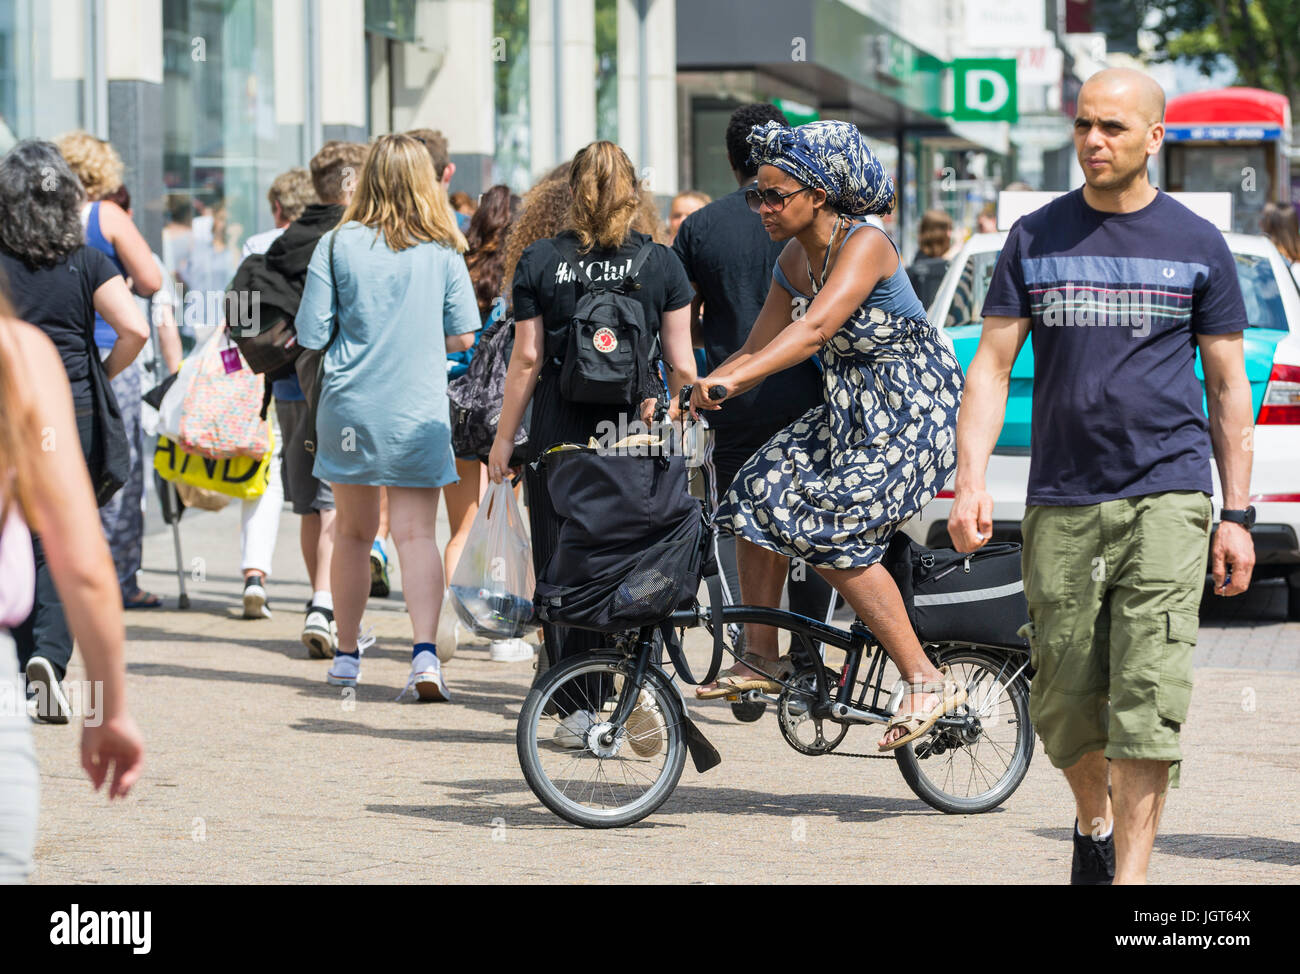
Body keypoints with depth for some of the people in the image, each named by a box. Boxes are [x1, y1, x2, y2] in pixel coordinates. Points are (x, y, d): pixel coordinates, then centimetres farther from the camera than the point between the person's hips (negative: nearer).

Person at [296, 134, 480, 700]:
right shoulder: (443, 250, -2)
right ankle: (424, 650, -20)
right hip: (419, 409, -1)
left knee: (353, 531, 14)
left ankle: (347, 654, 23)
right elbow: (462, 336, 1)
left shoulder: (338, 245, -3)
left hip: (350, 403, 1)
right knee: (417, 532, -3)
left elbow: (311, 334, -3)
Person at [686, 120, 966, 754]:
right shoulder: (793, 262, 6)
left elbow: (812, 330, -35)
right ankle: (763, 658, 6)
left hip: (913, 408, -9)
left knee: (830, 534, -20)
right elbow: (757, 351, 7)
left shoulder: (864, 246, -20)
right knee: (761, 492, -5)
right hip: (849, 409, 9)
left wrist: (728, 380, -44)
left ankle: (927, 684, -15)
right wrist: (683, 399, -8)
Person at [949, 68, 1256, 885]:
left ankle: (1130, 874, -11)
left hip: (1166, 498, -2)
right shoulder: (1036, 239, 9)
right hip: (1061, 503, 2)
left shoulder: (1197, 246, 5)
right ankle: (1095, 823, 36)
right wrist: (970, 481, -6)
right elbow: (992, 365, 7)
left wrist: (1237, 515, 3)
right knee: (1065, 710, 8)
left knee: (1148, 703, -12)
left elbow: (1228, 387, 8)